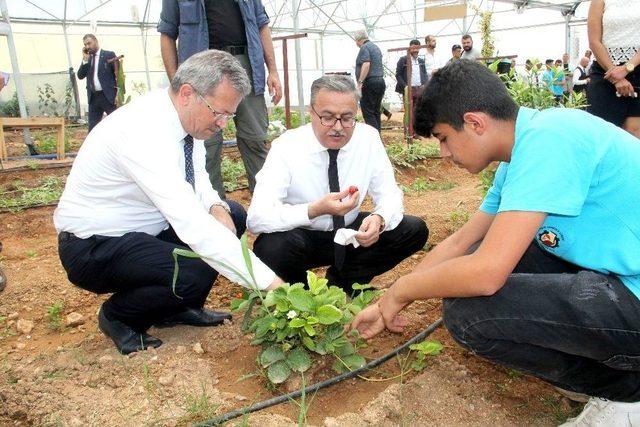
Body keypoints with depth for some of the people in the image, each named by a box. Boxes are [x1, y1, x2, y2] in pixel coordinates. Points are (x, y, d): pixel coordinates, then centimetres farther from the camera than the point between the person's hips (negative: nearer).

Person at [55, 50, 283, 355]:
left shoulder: (185, 116, -6)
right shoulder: (145, 133, -33)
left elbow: (196, 178, 9)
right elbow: (192, 226, -40)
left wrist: (216, 208, -16)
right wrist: (269, 282, -39)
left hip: (142, 227, 9)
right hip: (93, 247, -8)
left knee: (233, 216, 0)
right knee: (197, 273, -30)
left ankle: (179, 307, 12)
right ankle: (117, 315, 2)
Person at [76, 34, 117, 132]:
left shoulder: (109, 55, 2)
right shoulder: (86, 59, 16)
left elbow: (118, 73, -3)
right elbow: (80, 76, 7)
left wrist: (119, 94, -12)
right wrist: (85, 59, -3)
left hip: (108, 96, -5)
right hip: (93, 97, 5)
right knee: (92, 127, 5)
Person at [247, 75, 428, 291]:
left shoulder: (368, 138, -12)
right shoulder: (286, 147, -22)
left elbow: (389, 195, -6)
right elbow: (256, 218, -30)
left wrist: (379, 218, -29)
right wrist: (315, 210, -42)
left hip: (351, 234, 4)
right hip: (301, 237, -3)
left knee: (415, 230, -12)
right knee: (272, 247, -36)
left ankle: (342, 281, 5)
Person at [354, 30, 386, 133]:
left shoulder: (364, 47, -9)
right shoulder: (375, 47, 20)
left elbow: (366, 64, -22)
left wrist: (360, 82, -22)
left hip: (369, 83, -9)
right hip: (380, 81, 9)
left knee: (368, 113, -8)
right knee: (376, 112, 12)